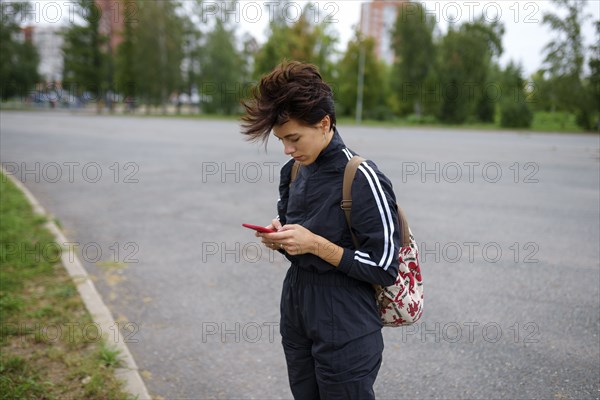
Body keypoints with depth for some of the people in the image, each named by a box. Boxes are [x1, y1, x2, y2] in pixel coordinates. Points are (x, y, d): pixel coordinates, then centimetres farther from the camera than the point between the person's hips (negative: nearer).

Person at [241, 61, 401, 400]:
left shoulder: (362, 179, -19)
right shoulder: (293, 171, 2)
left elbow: (385, 269, -17)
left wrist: (315, 244, -23)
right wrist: (279, 237, -8)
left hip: (345, 334, -7)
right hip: (296, 321, 7)